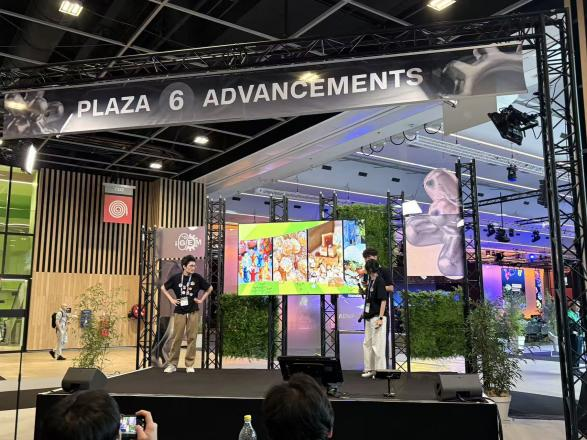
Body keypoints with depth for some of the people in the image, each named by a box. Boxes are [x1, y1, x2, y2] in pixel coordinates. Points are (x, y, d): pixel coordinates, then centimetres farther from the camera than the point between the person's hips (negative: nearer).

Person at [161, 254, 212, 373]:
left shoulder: (197, 278, -1)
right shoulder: (176, 278, -2)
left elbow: (209, 288, 12)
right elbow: (163, 288, 12)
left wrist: (202, 299, 5)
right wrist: (171, 299, 4)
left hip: (193, 312, 0)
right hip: (179, 312, 0)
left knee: (192, 338, 2)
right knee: (177, 338, 2)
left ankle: (189, 365, 10)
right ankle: (172, 364, 12)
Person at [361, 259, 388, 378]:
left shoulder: (379, 281, -13)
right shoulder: (370, 281, 13)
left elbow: (383, 300, -17)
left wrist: (380, 318, -20)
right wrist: (364, 312, 21)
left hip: (377, 317, -10)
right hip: (369, 317, 10)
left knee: (377, 345, -3)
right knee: (367, 343, 15)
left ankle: (380, 370, 6)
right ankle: (369, 368, 24)